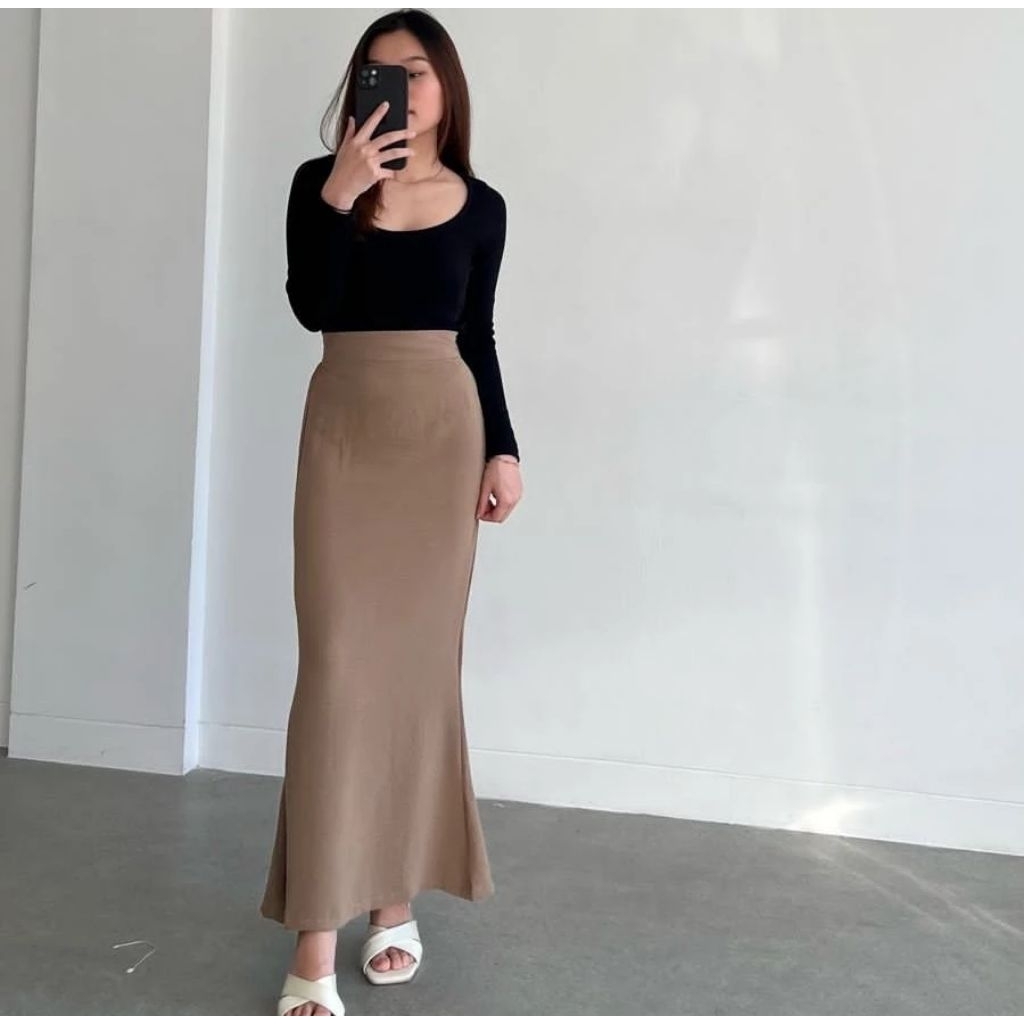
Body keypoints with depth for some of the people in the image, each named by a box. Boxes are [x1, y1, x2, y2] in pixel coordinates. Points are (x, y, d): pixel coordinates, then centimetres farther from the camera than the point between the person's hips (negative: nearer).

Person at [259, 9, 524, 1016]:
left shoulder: (480, 206, 8)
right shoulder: (321, 181, 4)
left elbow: (477, 340, 11)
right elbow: (310, 307, -10)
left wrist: (503, 449, 4)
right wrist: (340, 194, -19)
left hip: (445, 431, 2)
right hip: (345, 429, -1)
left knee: (420, 663, 4)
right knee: (339, 664, -9)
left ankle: (396, 899, 17)